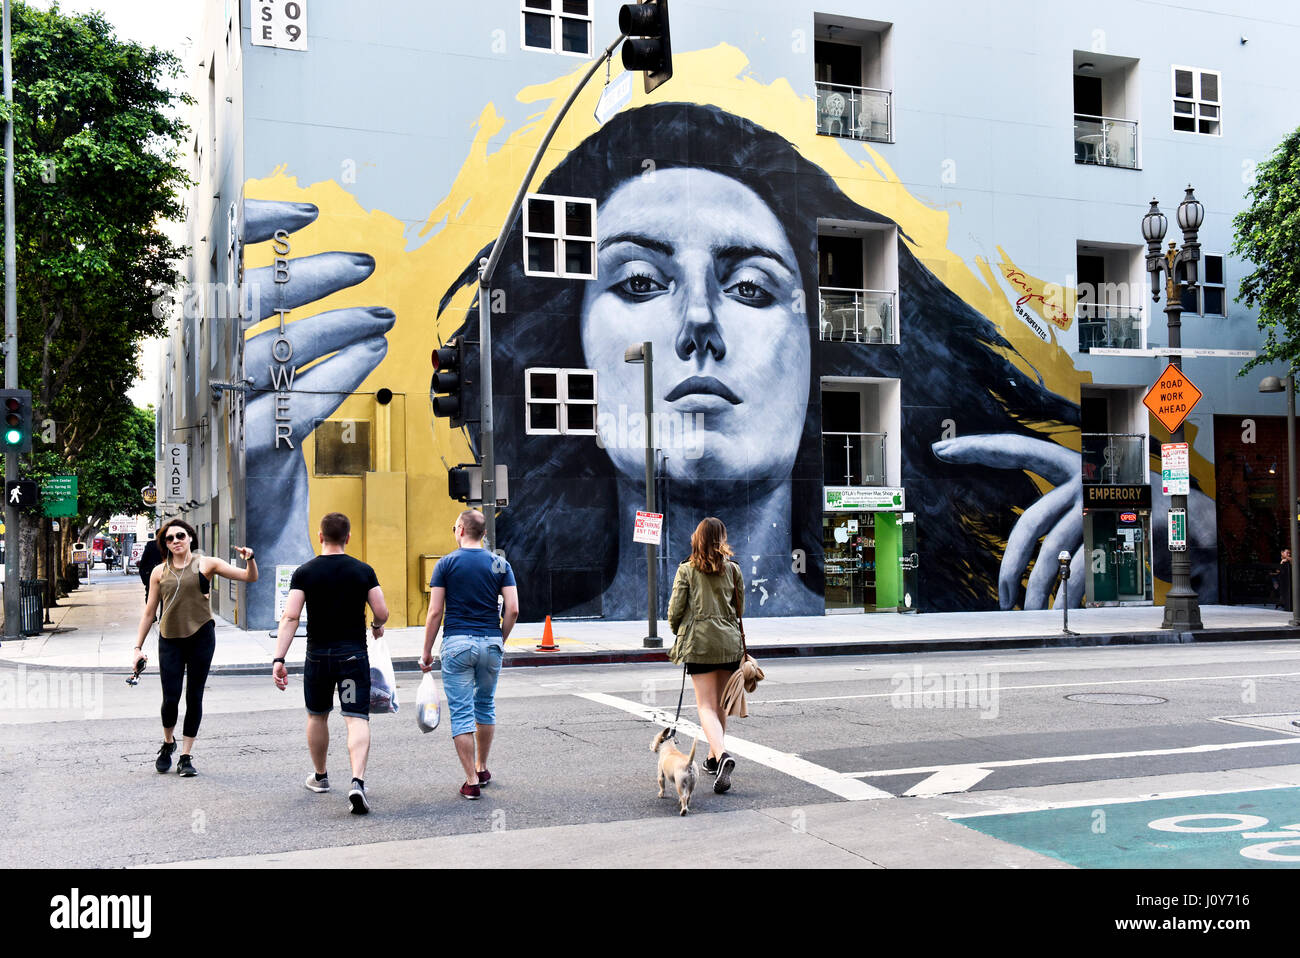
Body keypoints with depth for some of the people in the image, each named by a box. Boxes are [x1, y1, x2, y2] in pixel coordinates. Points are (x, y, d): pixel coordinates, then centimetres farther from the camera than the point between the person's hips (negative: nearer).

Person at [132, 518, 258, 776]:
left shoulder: (206, 564, 3)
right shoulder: (159, 571, 7)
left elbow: (250, 577, 1)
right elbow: (149, 611, 12)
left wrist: (249, 559, -20)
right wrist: (138, 647, 9)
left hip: (201, 636, -1)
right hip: (170, 639, 1)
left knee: (194, 698, 3)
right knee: (170, 699, -3)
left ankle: (186, 757, 14)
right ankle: (168, 743, 27)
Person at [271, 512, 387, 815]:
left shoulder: (305, 572, -2)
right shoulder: (363, 571, -1)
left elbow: (290, 617, -11)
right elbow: (382, 613, -2)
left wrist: (279, 659, -12)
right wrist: (376, 626, 21)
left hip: (318, 654, 1)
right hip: (353, 653, -1)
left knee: (317, 716, 20)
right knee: (357, 718, -5)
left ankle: (320, 776, 36)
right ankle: (357, 781, -24)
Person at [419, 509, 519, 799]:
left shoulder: (446, 564, -2)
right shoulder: (500, 565, 4)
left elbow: (435, 612, -5)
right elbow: (512, 609, -2)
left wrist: (426, 652, 2)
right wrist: (500, 640, 12)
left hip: (457, 643, -3)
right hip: (491, 642, 3)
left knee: (462, 712, 1)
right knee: (486, 705, 20)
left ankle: (471, 781, -2)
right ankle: (482, 768, 30)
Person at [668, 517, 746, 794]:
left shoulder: (686, 570, -3)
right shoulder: (732, 569, 4)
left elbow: (675, 609, -4)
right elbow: (740, 608, 10)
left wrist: (678, 632, 15)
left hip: (699, 642, -3)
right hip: (730, 641, 3)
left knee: (706, 706, -4)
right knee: (720, 703, 18)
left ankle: (722, 755, -27)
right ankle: (713, 758, 29)